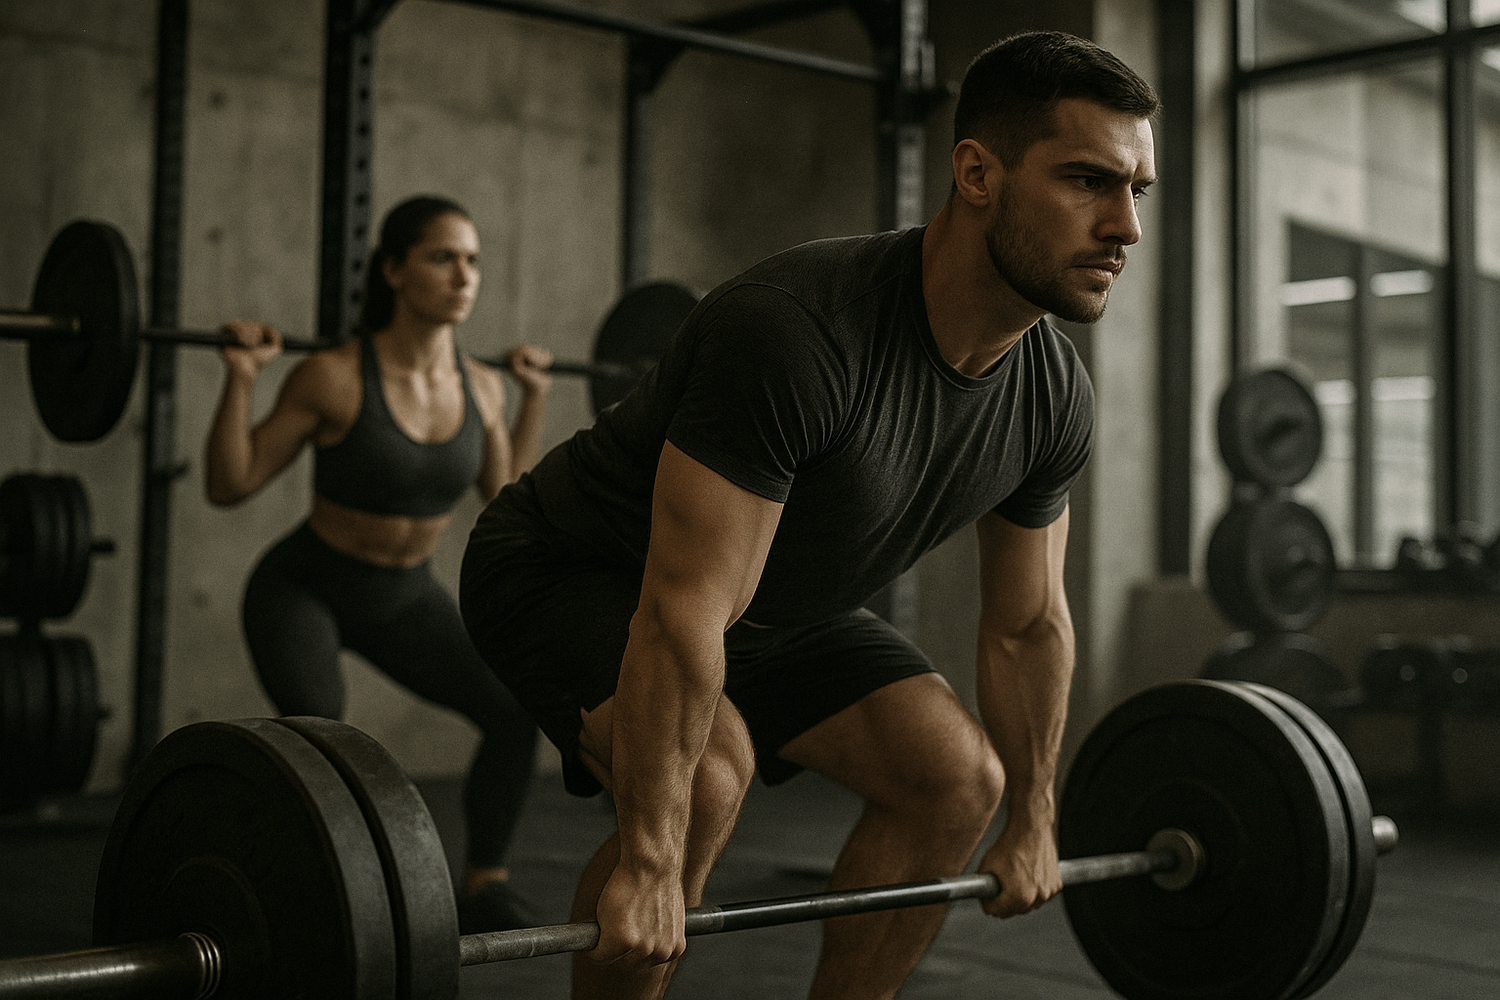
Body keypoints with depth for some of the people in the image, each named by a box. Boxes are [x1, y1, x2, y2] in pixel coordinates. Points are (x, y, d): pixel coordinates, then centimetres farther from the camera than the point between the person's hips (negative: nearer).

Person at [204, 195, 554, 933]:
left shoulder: (481, 386, -7)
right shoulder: (334, 376, -22)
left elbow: (507, 494, 10)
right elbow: (228, 485, -17)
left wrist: (536, 397, 7)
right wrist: (241, 379, -27)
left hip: (405, 597, 5)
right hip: (305, 589, -5)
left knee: (519, 706, -12)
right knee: (316, 724, -31)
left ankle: (484, 888, 6)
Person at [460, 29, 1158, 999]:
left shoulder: (1055, 398, -12)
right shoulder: (794, 333, -38)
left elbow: (1030, 622, 2)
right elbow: (684, 612, -37)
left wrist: (1033, 823, 9)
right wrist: (647, 865, -34)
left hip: (779, 603, 8)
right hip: (571, 571, -7)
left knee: (959, 774, -4)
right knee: (703, 778, -32)